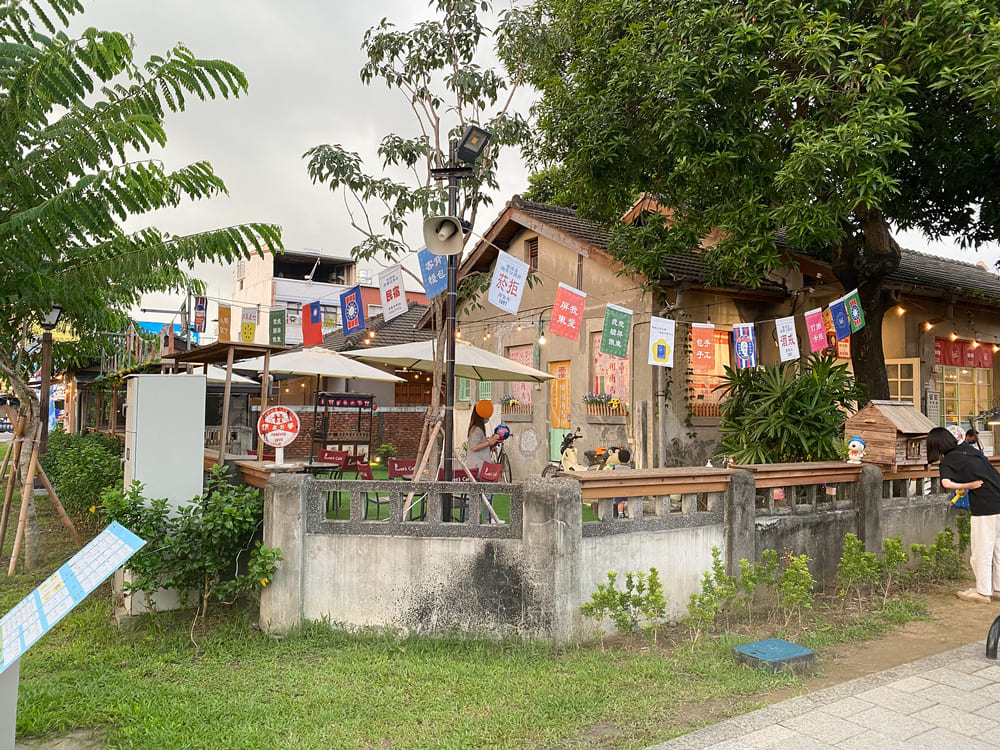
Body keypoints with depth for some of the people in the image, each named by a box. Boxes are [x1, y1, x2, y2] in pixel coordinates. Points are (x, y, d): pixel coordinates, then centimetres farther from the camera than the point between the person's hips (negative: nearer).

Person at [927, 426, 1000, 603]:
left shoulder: (946, 462, -8)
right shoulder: (968, 448, 11)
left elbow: (946, 483, -26)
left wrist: (967, 486, -12)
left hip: (985, 507, -7)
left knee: (981, 550, 5)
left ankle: (983, 592, 15)